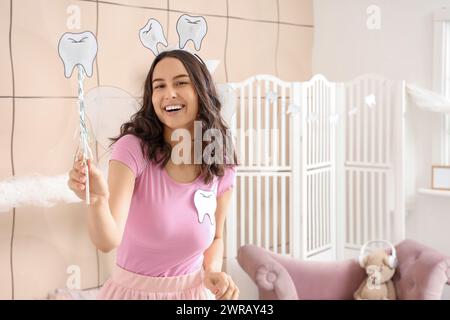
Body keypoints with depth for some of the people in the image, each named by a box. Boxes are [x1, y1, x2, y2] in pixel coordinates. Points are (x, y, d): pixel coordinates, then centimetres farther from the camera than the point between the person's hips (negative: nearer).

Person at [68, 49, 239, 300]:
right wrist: (97, 201, -47)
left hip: (194, 291, 2)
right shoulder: (132, 148, -19)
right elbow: (109, 240, -28)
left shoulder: (223, 169, -10)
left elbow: (216, 237, 6)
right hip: (133, 290, -2)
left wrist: (213, 272, -13)